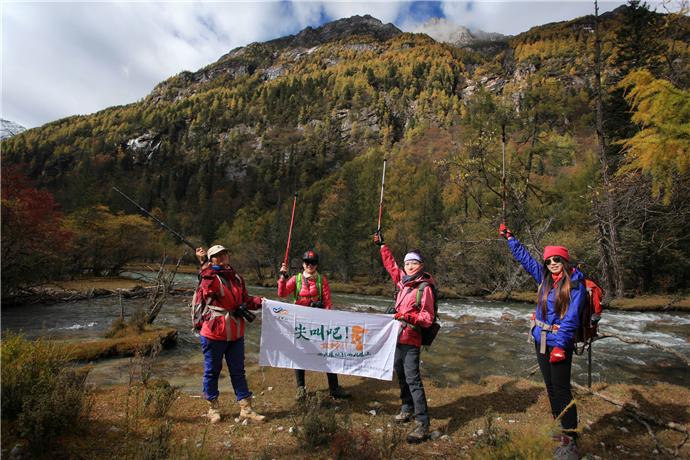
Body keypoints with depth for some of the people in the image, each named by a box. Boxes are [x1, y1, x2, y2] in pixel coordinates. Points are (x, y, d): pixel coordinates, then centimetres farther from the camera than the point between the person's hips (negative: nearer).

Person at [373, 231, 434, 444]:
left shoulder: (425, 288, -13)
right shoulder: (403, 281, 6)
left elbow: (428, 318, -14)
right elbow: (391, 265, 20)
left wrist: (408, 317, -29)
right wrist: (382, 245, 24)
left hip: (411, 340, -8)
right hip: (398, 336, 8)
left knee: (412, 379, -10)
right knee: (400, 374, 19)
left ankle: (422, 424, -3)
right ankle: (407, 408, 37)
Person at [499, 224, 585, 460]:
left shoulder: (575, 284, -12)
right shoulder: (545, 277, 6)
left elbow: (570, 319, -18)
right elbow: (525, 257, 16)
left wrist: (560, 345, -23)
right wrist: (509, 238, 21)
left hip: (560, 342, -6)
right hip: (541, 339, 7)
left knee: (561, 388, -5)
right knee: (551, 386, 14)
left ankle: (570, 439, 5)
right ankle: (559, 428, 26)